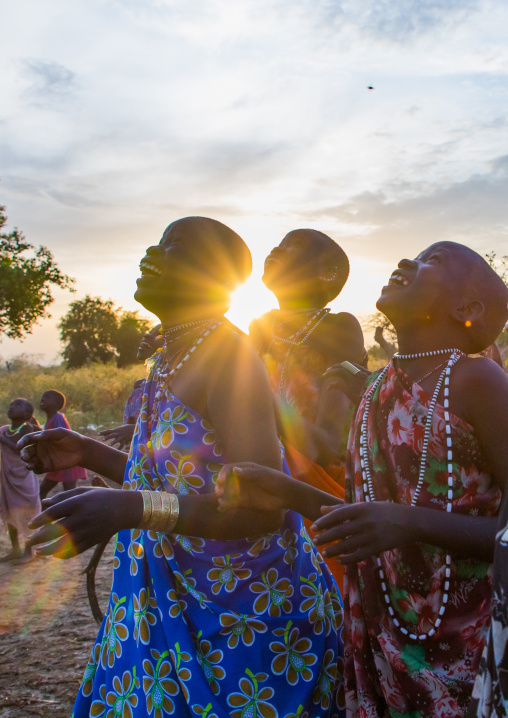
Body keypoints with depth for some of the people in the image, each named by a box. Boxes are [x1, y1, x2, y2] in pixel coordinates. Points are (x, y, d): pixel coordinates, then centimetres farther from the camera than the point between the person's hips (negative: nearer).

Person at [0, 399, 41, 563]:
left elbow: (20, 449, -25)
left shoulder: (26, 428, -14)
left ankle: (28, 551, 14)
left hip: (23, 477, -6)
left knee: (25, 514, 1)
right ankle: (15, 549, 29)